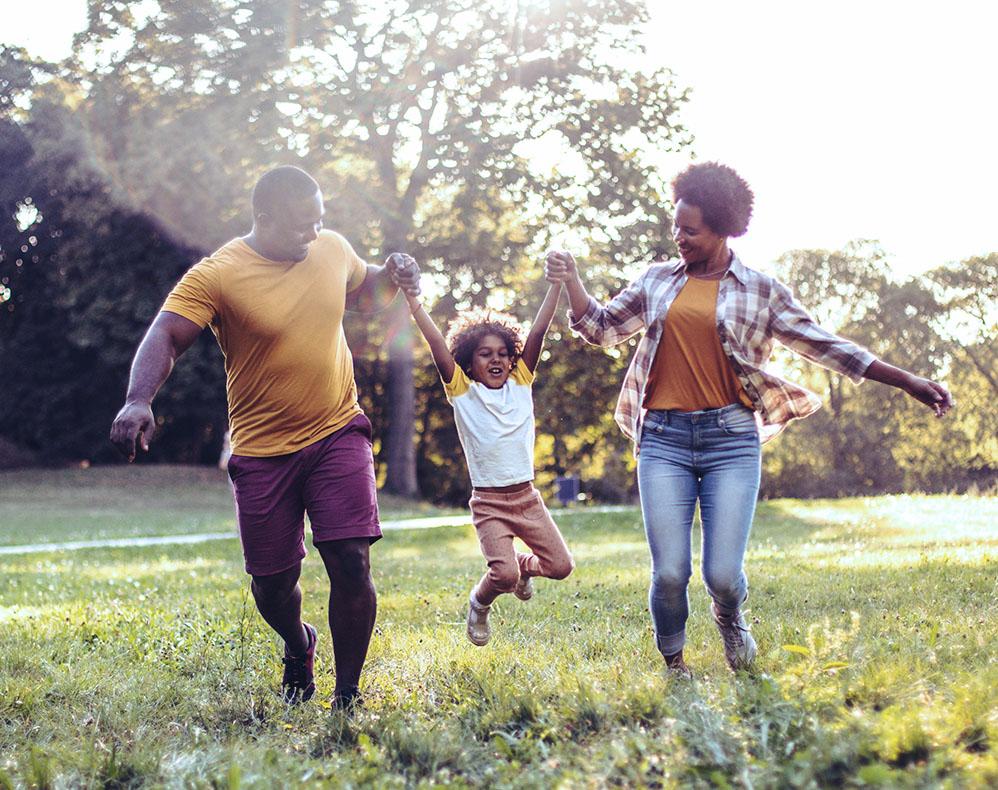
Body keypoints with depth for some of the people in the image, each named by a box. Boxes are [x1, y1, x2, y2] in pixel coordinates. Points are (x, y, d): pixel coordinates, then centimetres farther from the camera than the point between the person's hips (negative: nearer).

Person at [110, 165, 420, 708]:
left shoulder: (333, 249, 3)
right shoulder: (216, 275, -13)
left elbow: (362, 294, 24)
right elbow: (165, 337, -23)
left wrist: (391, 277, 1)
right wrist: (139, 400, -41)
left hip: (338, 433, 2)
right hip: (263, 449, -2)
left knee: (351, 563, -11)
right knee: (272, 581, 6)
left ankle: (347, 695, 3)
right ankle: (299, 648, 41)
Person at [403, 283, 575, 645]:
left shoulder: (521, 384, 6)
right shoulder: (463, 393, -2)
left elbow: (537, 333, -1)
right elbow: (437, 344, -12)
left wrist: (557, 283, -8)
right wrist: (413, 299, -19)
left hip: (527, 496, 4)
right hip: (489, 502, -4)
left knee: (560, 566, 0)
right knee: (503, 574, -20)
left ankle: (523, 566, 34)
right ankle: (478, 604, 15)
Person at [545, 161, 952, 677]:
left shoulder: (762, 290, 6)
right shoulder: (656, 280, 13)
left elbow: (823, 345, 6)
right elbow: (601, 327, 19)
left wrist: (908, 382, 2)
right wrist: (571, 282, 2)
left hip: (731, 438, -1)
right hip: (663, 437, 1)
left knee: (723, 575, -7)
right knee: (669, 574, -5)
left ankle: (729, 618, 30)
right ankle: (673, 666, 22)